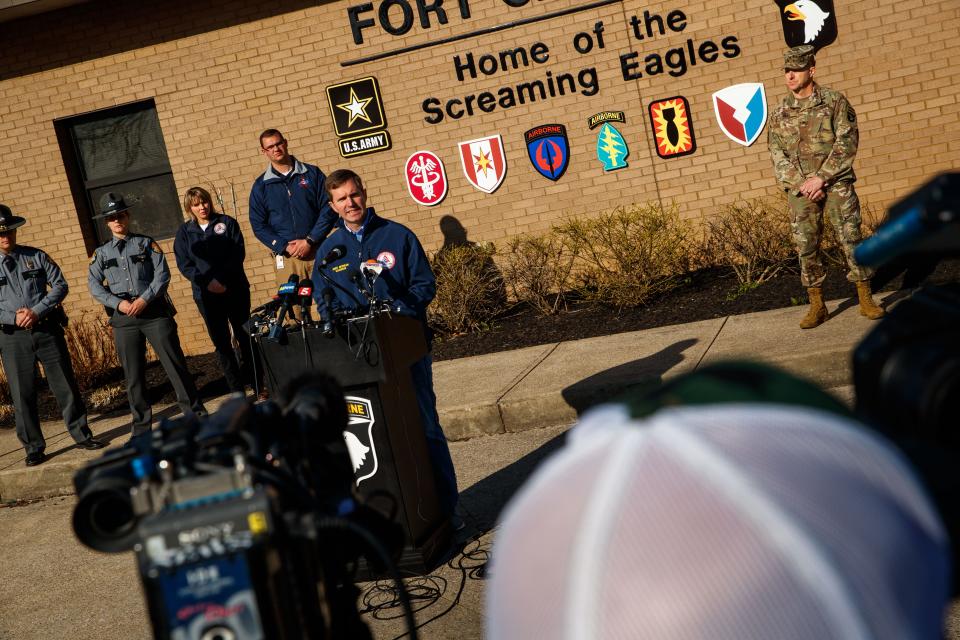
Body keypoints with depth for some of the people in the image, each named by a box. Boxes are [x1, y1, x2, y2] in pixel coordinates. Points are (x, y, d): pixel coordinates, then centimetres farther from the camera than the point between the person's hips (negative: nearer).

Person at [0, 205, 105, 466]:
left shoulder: (36, 257, 4)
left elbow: (60, 285, 1)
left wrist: (37, 311, -12)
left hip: (47, 329, 1)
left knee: (65, 385, 5)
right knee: (23, 394, 4)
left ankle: (81, 435, 17)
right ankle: (33, 448, 15)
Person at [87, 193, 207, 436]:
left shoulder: (146, 243, 6)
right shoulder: (101, 253, 11)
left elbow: (162, 275, -1)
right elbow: (94, 285, 4)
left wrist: (144, 299, -14)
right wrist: (118, 303, -11)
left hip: (154, 311, -2)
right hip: (123, 318, 2)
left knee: (175, 364, -3)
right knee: (134, 375, 5)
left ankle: (196, 414, 4)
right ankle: (141, 427, 13)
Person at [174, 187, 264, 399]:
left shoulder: (227, 223, 5)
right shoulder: (184, 232, 7)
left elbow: (238, 253, -4)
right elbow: (184, 264, -1)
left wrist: (222, 278, -16)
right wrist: (207, 282, -15)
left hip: (235, 289, -1)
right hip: (206, 294, 1)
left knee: (246, 337, 2)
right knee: (221, 342, 3)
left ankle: (259, 387, 9)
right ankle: (237, 391, 7)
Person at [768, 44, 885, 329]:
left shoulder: (834, 101, -1)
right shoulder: (779, 115, 7)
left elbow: (847, 143, -8)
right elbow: (778, 157, 3)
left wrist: (821, 178, -15)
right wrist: (802, 184, -11)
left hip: (836, 184, -2)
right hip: (800, 189, 3)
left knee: (851, 239, -3)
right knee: (806, 247, 2)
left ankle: (866, 300, 7)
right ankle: (816, 306, 12)